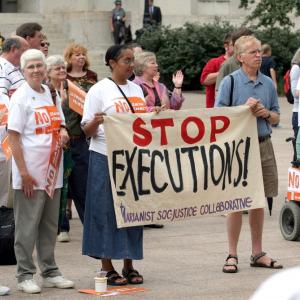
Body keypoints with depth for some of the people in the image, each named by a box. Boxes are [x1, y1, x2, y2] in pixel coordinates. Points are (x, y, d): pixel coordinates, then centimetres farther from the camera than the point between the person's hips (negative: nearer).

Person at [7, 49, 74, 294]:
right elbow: (13, 138, -12)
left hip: (52, 172, 7)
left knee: (50, 225, 13)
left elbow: (60, 125, 23)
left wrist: (63, 133, -2)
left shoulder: (51, 94, 11)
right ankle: (25, 276, 6)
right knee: (27, 226, -1)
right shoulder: (21, 97, -9)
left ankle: (50, 272, 23)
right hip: (30, 174, -7)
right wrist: (24, 173, -17)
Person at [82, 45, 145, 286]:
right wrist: (96, 122, -27)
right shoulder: (99, 90, -4)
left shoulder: (136, 89, 13)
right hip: (106, 158, -5)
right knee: (107, 212, -3)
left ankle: (129, 266, 14)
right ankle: (108, 268, 4)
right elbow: (88, 130, -6)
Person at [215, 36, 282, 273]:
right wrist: (245, 108, -16)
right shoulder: (230, 82, -4)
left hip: (263, 145, 5)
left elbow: (276, 117, 17)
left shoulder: (268, 83, 10)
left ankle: (257, 253, 18)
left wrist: (266, 113, -5)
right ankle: (232, 255, 4)